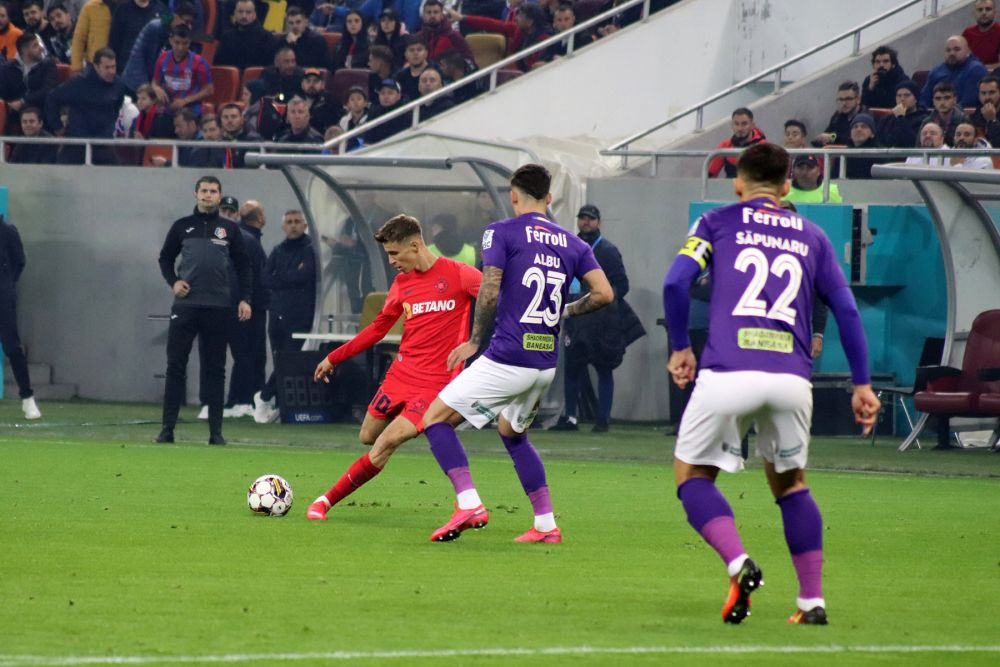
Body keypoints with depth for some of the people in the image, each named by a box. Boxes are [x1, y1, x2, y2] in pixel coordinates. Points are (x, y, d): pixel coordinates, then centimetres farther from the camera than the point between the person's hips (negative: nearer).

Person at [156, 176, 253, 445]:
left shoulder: (229, 229, 8)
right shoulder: (182, 226, 8)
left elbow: (243, 266, 10)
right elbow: (165, 258, 16)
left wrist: (245, 299, 1)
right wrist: (173, 281, -2)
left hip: (217, 309, 0)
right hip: (185, 305, 0)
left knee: (215, 369, 4)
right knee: (175, 366, -2)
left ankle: (216, 431, 7)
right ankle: (167, 428, 0)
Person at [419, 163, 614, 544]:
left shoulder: (501, 233, -4)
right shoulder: (572, 244, 10)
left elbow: (489, 293, -13)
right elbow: (604, 293, 2)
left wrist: (475, 341, -1)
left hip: (507, 358, -6)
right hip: (546, 363, 6)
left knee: (436, 419, 4)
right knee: (513, 434, 27)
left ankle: (469, 503, -13)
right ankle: (546, 524, 20)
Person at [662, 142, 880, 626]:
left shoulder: (716, 223, 14)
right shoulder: (811, 236, 20)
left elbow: (676, 282, 1)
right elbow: (846, 310, 16)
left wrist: (679, 348, 14)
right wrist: (862, 383, 19)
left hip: (728, 373, -3)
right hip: (792, 378, 3)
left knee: (691, 475, 13)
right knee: (789, 481, 23)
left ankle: (739, 564, -12)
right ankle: (812, 600, 15)